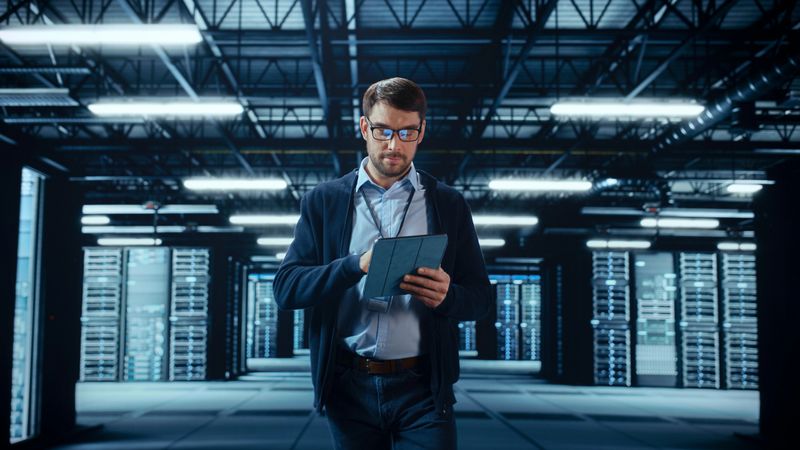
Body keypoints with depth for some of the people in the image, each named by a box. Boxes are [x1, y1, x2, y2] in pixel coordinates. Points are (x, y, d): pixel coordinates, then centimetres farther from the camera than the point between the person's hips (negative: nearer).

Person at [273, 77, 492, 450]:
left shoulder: (449, 205, 6)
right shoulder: (324, 202, 5)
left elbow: (480, 297, 6)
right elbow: (285, 288, -4)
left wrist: (447, 295, -17)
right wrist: (356, 265, -20)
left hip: (423, 389, 0)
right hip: (349, 388, 1)